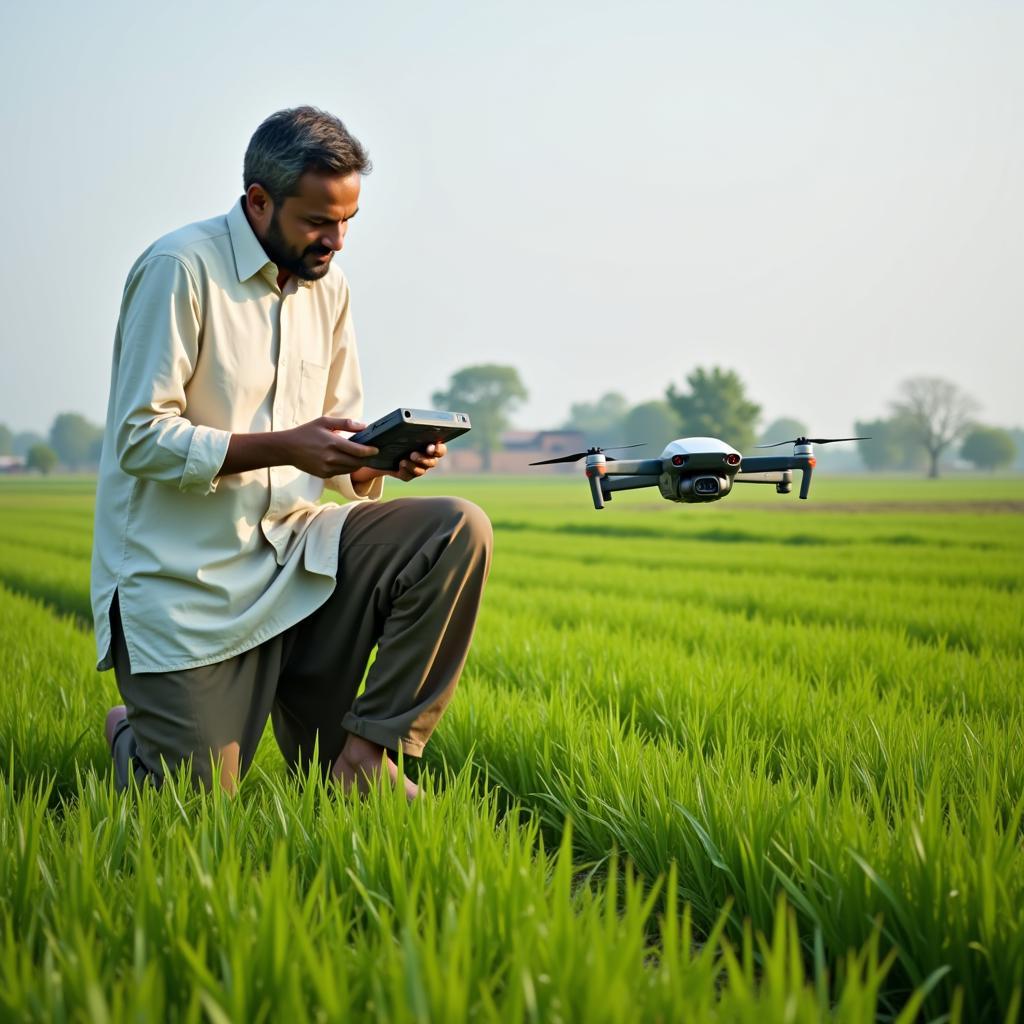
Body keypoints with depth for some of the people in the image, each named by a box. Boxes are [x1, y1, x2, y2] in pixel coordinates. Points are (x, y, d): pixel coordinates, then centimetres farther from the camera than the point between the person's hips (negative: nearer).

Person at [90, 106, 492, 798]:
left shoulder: (329, 287, 10)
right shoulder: (180, 269, -12)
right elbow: (140, 440, -17)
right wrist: (286, 446, -25)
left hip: (295, 551, 6)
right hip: (187, 578, -6)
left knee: (460, 533, -16)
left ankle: (364, 758, -8)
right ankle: (135, 735, 31)